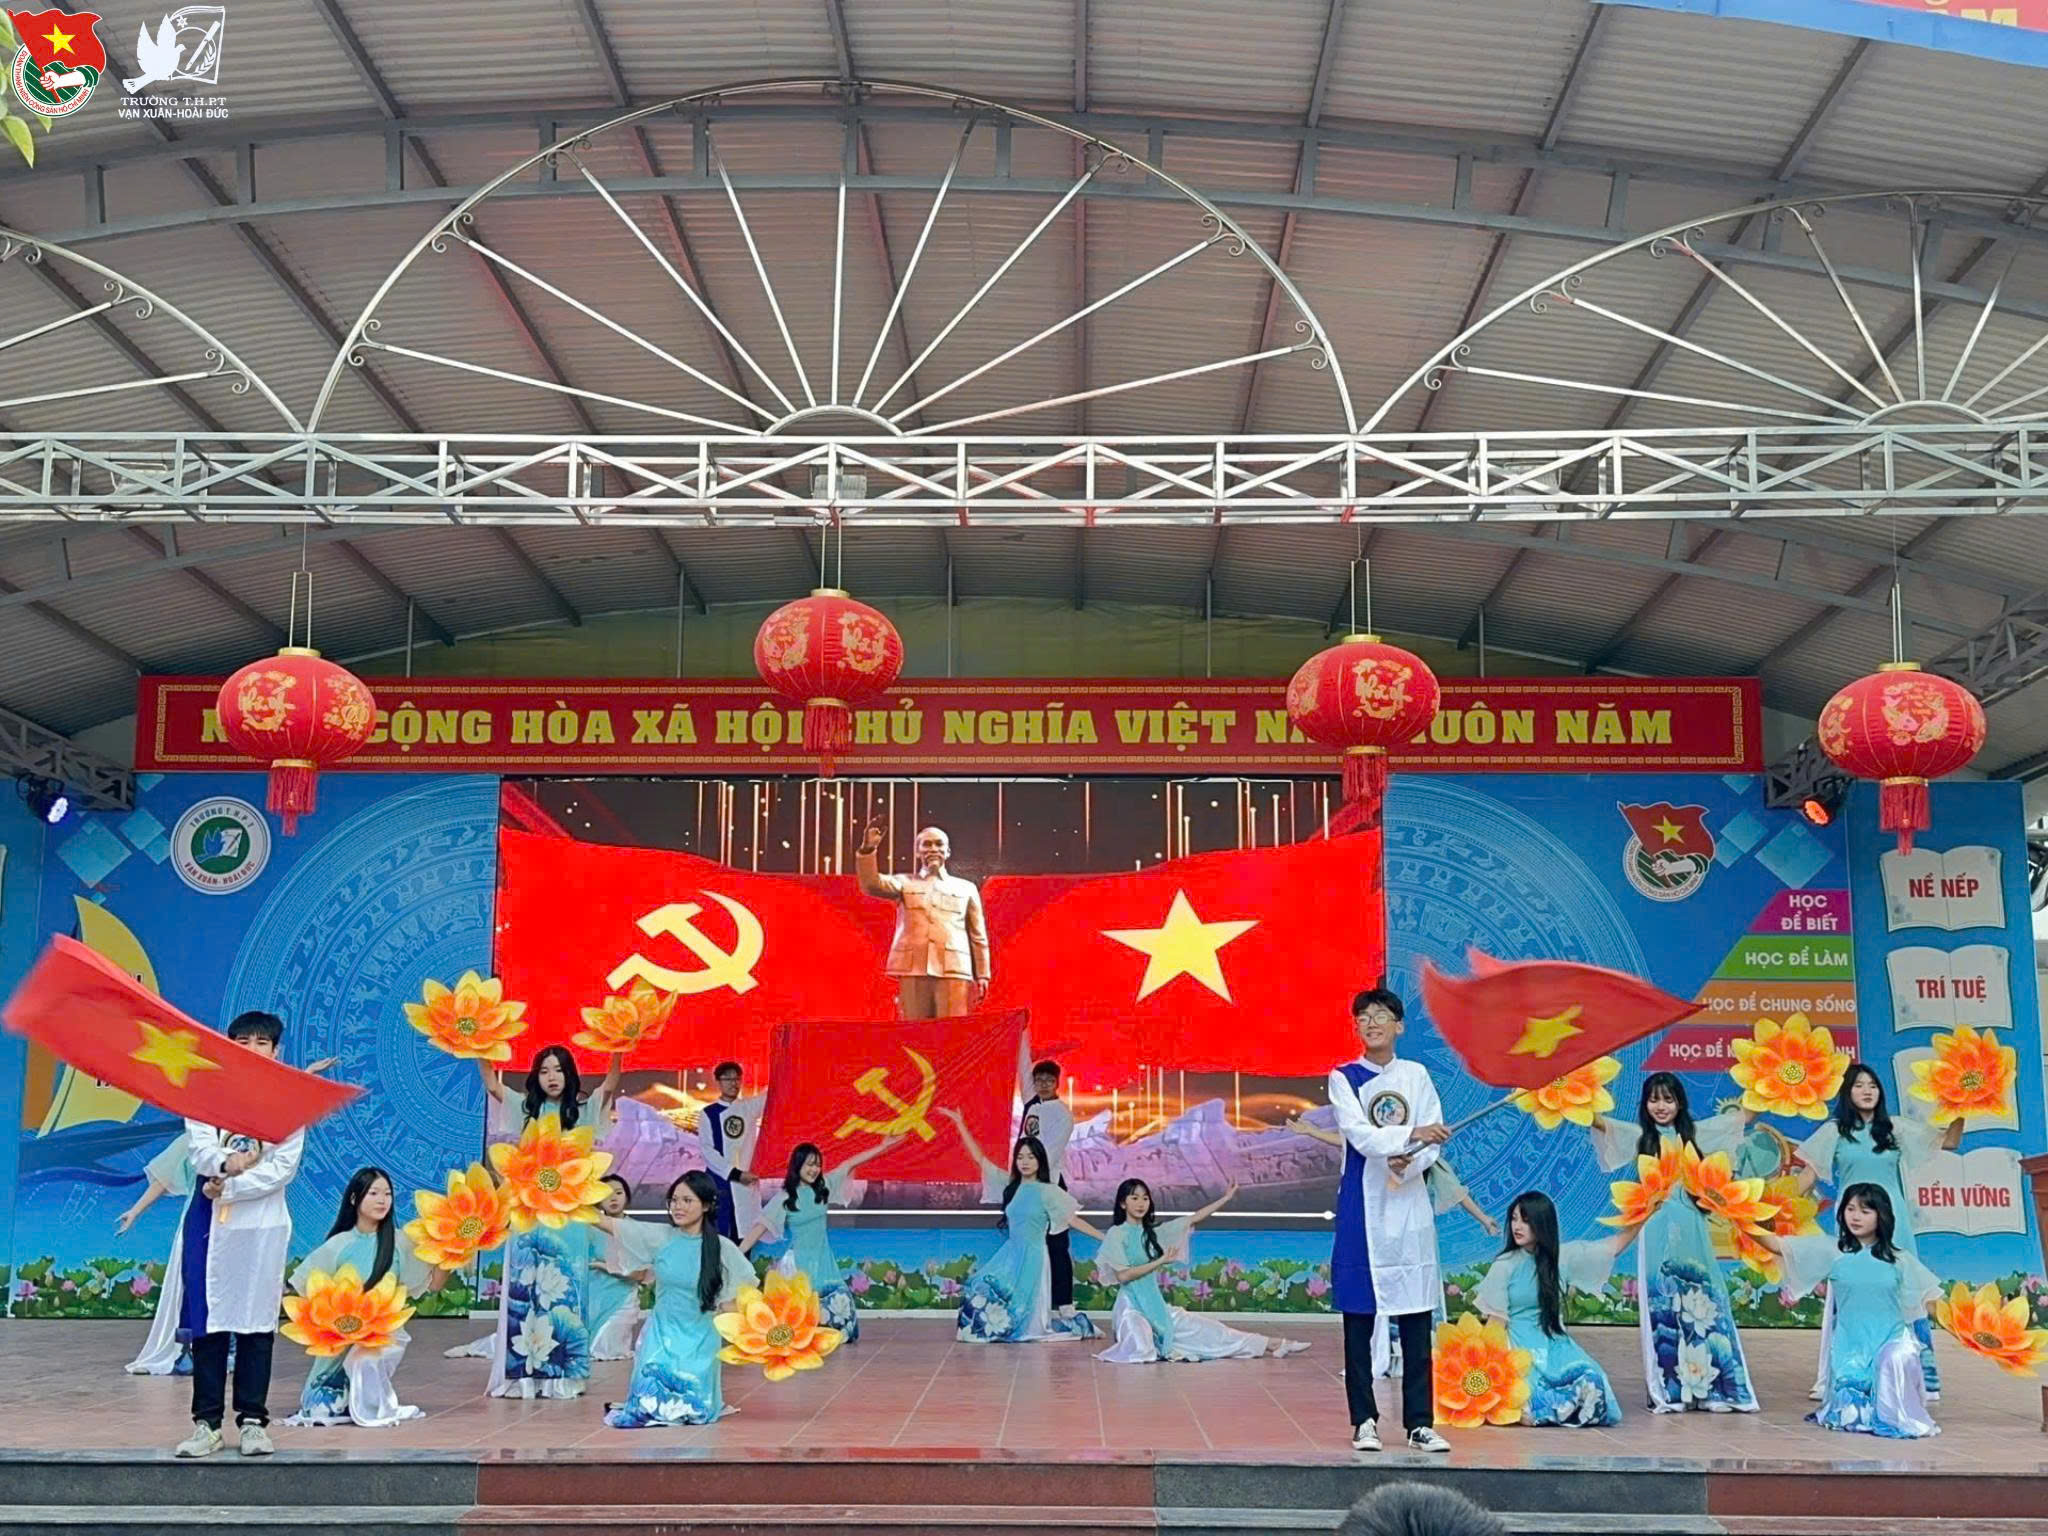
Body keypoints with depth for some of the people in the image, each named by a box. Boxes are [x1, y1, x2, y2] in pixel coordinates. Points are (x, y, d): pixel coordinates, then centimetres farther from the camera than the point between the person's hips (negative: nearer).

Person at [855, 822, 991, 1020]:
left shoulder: (966, 888, 19)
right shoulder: (906, 883, 18)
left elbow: (978, 936, 16)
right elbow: (872, 884, -1)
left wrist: (982, 976, 8)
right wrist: (868, 849, -16)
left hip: (953, 972, 0)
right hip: (912, 969, 0)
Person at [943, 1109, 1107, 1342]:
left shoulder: (1049, 1191, -6)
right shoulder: (1009, 1184, 5)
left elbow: (1072, 1219, -3)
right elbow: (979, 1159, 5)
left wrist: (1104, 1238, -11)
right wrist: (960, 1124, 1)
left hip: (1032, 1256, -5)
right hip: (1009, 1253, 5)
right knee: (981, 1291, -13)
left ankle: (1077, 1326, 17)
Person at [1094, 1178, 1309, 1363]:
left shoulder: (1151, 1232, 11)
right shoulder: (1116, 1234, -7)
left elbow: (1193, 1219, 12)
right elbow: (1122, 1275, -16)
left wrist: (1226, 1198, 10)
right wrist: (1160, 1261, -12)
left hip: (1155, 1304, 6)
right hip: (1132, 1305, -6)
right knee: (1141, 1352, -34)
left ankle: (1269, 1345, 4)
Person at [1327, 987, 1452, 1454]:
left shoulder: (1416, 1076, 9)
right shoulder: (1344, 1078, 2)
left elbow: (1434, 1140, 3)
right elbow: (1360, 1135, -12)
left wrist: (1409, 1163, -17)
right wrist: (1412, 1136, -25)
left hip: (1409, 1202, 2)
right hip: (1362, 1204, -2)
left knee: (1416, 1319, 2)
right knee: (1358, 1317, 1)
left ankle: (1420, 1423, 7)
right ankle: (1364, 1421, 9)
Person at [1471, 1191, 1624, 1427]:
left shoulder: (1563, 1256, 6)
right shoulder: (1505, 1265, -2)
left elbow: (1613, 1246, 13)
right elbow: (1495, 1321, -3)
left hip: (1555, 1343, 4)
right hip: (1520, 1346, -4)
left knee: (1592, 1382, -26)